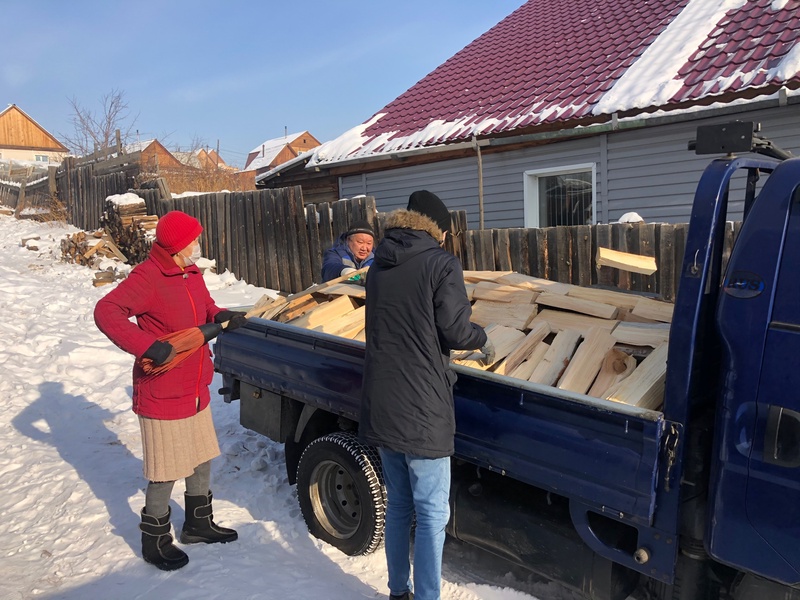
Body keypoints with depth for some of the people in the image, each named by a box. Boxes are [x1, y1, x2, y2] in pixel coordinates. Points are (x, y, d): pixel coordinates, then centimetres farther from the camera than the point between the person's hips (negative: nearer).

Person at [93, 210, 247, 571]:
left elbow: (205, 308, 19)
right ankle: (155, 541, 27)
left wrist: (222, 317, -4)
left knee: (202, 459, 20)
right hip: (161, 395, -9)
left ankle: (198, 524, 40)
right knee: (165, 472, 5)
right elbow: (106, 311, -29)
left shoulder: (192, 273, 7)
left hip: (196, 389, 9)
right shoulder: (148, 278, -20)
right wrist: (146, 346, -38)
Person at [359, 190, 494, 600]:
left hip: (380, 404, 7)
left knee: (397, 504, 20)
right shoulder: (442, 264, -9)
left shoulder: (378, 265, 11)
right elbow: (454, 330, -13)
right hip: (421, 409, -7)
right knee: (432, 514, 5)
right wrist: (482, 339, 10)